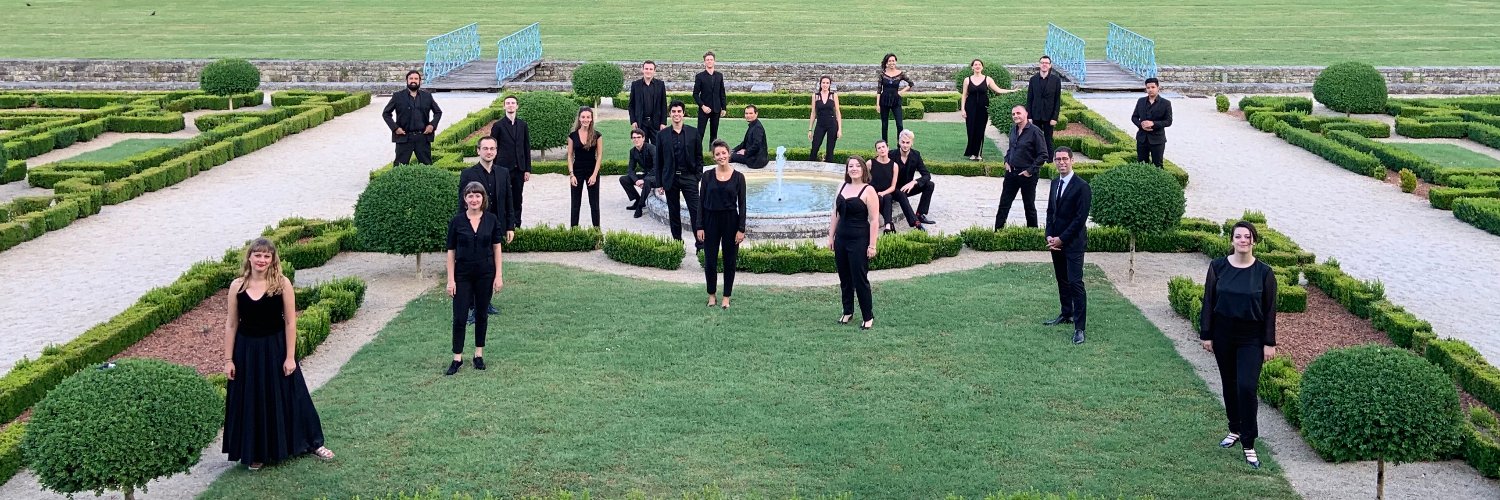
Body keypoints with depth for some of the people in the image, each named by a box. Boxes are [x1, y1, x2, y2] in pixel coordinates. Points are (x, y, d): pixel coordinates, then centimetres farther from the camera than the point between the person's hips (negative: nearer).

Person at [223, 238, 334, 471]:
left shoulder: (282, 283, -10)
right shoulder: (237, 286, -5)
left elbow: (290, 322, -7)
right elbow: (231, 324, 0)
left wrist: (290, 356, -9)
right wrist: (228, 359, -1)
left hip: (276, 348, -1)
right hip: (247, 350, 1)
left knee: (286, 397, 10)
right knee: (251, 402, 10)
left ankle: (312, 443, 27)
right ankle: (255, 453, 26)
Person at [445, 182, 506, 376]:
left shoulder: (491, 220, -2)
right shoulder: (456, 221, -5)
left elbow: (497, 248, 2)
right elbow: (451, 251, -2)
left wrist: (498, 275, -2)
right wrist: (450, 279, -6)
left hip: (485, 274, 1)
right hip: (463, 275, -1)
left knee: (481, 314, 10)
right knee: (459, 316, -2)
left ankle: (479, 354, 22)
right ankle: (457, 358, 7)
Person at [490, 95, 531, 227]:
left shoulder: (522, 125, 8)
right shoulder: (498, 125, -2)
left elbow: (527, 148, 9)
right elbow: (493, 148, 0)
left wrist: (527, 169, 5)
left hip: (519, 169, 3)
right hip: (504, 168, -3)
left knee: (517, 200, 9)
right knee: (504, 200, -2)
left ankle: (517, 226, 16)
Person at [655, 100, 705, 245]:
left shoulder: (693, 132, 1)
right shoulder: (662, 135, 2)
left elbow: (699, 157, 6)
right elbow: (659, 161, 5)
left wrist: (698, 177, -1)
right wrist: (659, 183, 3)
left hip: (689, 177, -1)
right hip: (670, 179, 1)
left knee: (695, 211, -5)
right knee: (673, 213, 8)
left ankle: (701, 242, -2)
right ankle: (677, 242, 18)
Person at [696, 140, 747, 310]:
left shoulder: (738, 177, -4)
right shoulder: (708, 176, -1)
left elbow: (742, 204, -3)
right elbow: (701, 202, 1)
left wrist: (741, 229, -8)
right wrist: (699, 227, -4)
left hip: (731, 221, -1)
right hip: (711, 220, 1)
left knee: (729, 261, 6)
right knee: (710, 261, 6)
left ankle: (726, 297, 18)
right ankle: (711, 295, 23)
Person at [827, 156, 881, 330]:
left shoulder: (868, 191, -11)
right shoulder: (842, 187, 8)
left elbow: (873, 220, -12)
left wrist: (872, 246, -15)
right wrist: (831, 236, 11)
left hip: (859, 241, -6)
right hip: (841, 239, 6)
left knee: (860, 279, -1)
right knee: (844, 278, 14)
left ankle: (868, 317, 11)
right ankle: (847, 312, 29)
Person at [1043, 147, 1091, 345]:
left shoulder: (1081, 186, -13)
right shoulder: (1055, 183, 10)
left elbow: (1081, 217, -16)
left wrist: (1062, 239, -14)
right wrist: (1049, 236, -1)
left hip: (1073, 242, -7)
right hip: (1056, 241, 7)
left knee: (1075, 282, -10)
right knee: (1061, 280, 16)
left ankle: (1079, 327, -8)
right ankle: (1066, 314, 31)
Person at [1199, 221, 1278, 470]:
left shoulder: (1264, 272, -7)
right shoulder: (1218, 267, -3)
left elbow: (1270, 309, -4)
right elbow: (1208, 302, 2)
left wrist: (1269, 343, -5)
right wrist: (1206, 334, 0)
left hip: (1251, 338, -3)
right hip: (1223, 334, 3)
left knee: (1247, 386, -11)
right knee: (1229, 384, 14)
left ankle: (1248, 444, -3)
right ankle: (1235, 430, 33)